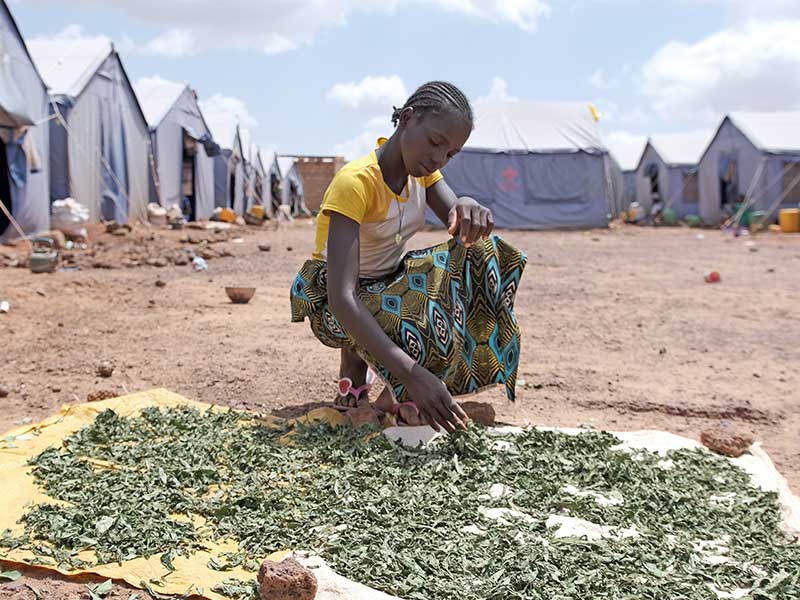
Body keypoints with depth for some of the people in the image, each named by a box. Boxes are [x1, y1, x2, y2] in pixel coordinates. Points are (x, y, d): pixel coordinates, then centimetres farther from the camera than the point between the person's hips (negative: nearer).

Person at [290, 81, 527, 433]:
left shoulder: (420, 168, -3)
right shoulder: (356, 182, -28)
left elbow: (462, 229, -16)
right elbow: (342, 297, -39)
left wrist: (470, 209, -42)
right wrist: (412, 373, -49)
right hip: (335, 305, -8)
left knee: (481, 255, -14)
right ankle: (355, 364, -3)